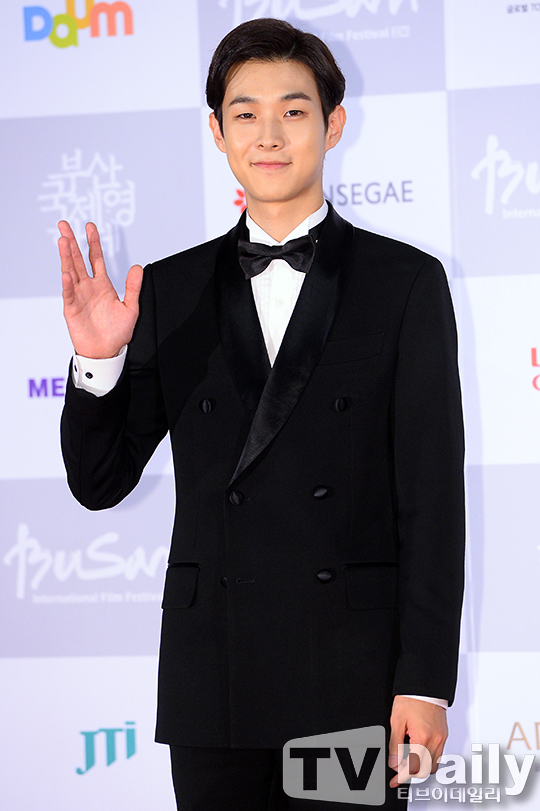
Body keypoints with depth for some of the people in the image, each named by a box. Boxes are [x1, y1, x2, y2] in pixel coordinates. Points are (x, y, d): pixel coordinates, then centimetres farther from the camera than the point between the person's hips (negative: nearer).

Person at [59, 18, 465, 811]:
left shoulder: (405, 282, 2)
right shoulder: (170, 292, 8)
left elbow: (432, 495, -2)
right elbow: (100, 483, 7)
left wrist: (426, 682, -7)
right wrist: (98, 362, -11)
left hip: (355, 683, -2)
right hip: (213, 684, 2)